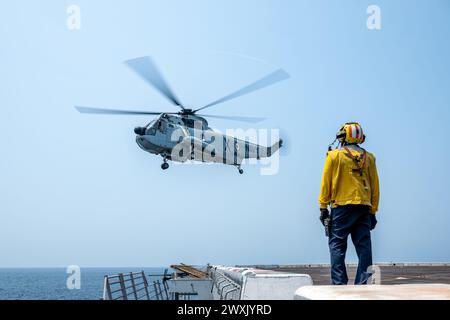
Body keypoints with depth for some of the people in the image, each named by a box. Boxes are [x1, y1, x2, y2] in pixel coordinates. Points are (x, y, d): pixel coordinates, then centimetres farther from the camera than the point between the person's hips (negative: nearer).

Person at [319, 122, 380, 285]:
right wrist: (373, 212, 17)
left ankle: (339, 282, -3)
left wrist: (323, 207, 5)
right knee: (364, 246, 5)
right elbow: (375, 187, 11)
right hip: (364, 208, 4)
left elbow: (326, 183, -1)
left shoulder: (334, 155, -1)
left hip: (342, 206, -4)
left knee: (337, 245, 1)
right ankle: (363, 282, 5)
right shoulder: (368, 157, 10)